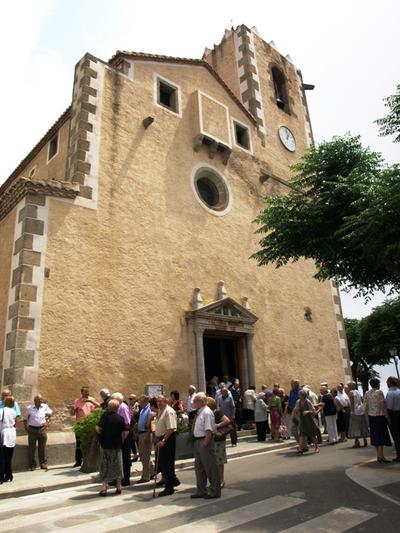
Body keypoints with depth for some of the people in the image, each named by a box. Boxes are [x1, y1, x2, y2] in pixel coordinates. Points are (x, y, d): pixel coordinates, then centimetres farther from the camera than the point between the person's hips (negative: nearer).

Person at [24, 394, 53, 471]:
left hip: (42, 429, 1)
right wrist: (26, 426, -2)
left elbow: (50, 413, 19)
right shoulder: (29, 408, -4)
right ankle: (32, 465, 17)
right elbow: (25, 418, 9)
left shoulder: (45, 407, 0)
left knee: (42, 447, 8)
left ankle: (43, 464, 17)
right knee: (31, 448, 4)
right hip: (32, 429, -1)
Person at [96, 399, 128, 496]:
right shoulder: (120, 418, -7)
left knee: (105, 467, 9)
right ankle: (118, 487, 21)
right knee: (117, 466, 14)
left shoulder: (104, 415, -10)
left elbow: (98, 428, -12)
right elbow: (125, 432, -8)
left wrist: (102, 435, 8)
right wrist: (121, 440, 9)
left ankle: (104, 489, 5)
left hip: (105, 445, -1)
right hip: (117, 445, 1)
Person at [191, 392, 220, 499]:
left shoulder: (207, 412, -17)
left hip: (205, 442, -10)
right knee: (199, 466, 18)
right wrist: (198, 442, 12)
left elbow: (209, 430, -21)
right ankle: (201, 491, 31)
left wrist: (205, 444, -22)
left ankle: (214, 491, 16)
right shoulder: (199, 412, 11)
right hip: (198, 441, 10)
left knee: (210, 467, 3)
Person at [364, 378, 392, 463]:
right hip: (380, 416, -6)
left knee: (375, 436, 12)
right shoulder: (379, 392, -12)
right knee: (381, 435, 0)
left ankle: (378, 456, 20)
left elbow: (365, 407, 6)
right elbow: (383, 406, -14)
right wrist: (388, 418, -8)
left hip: (371, 416, 6)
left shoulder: (367, 393, 5)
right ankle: (381, 456, 0)